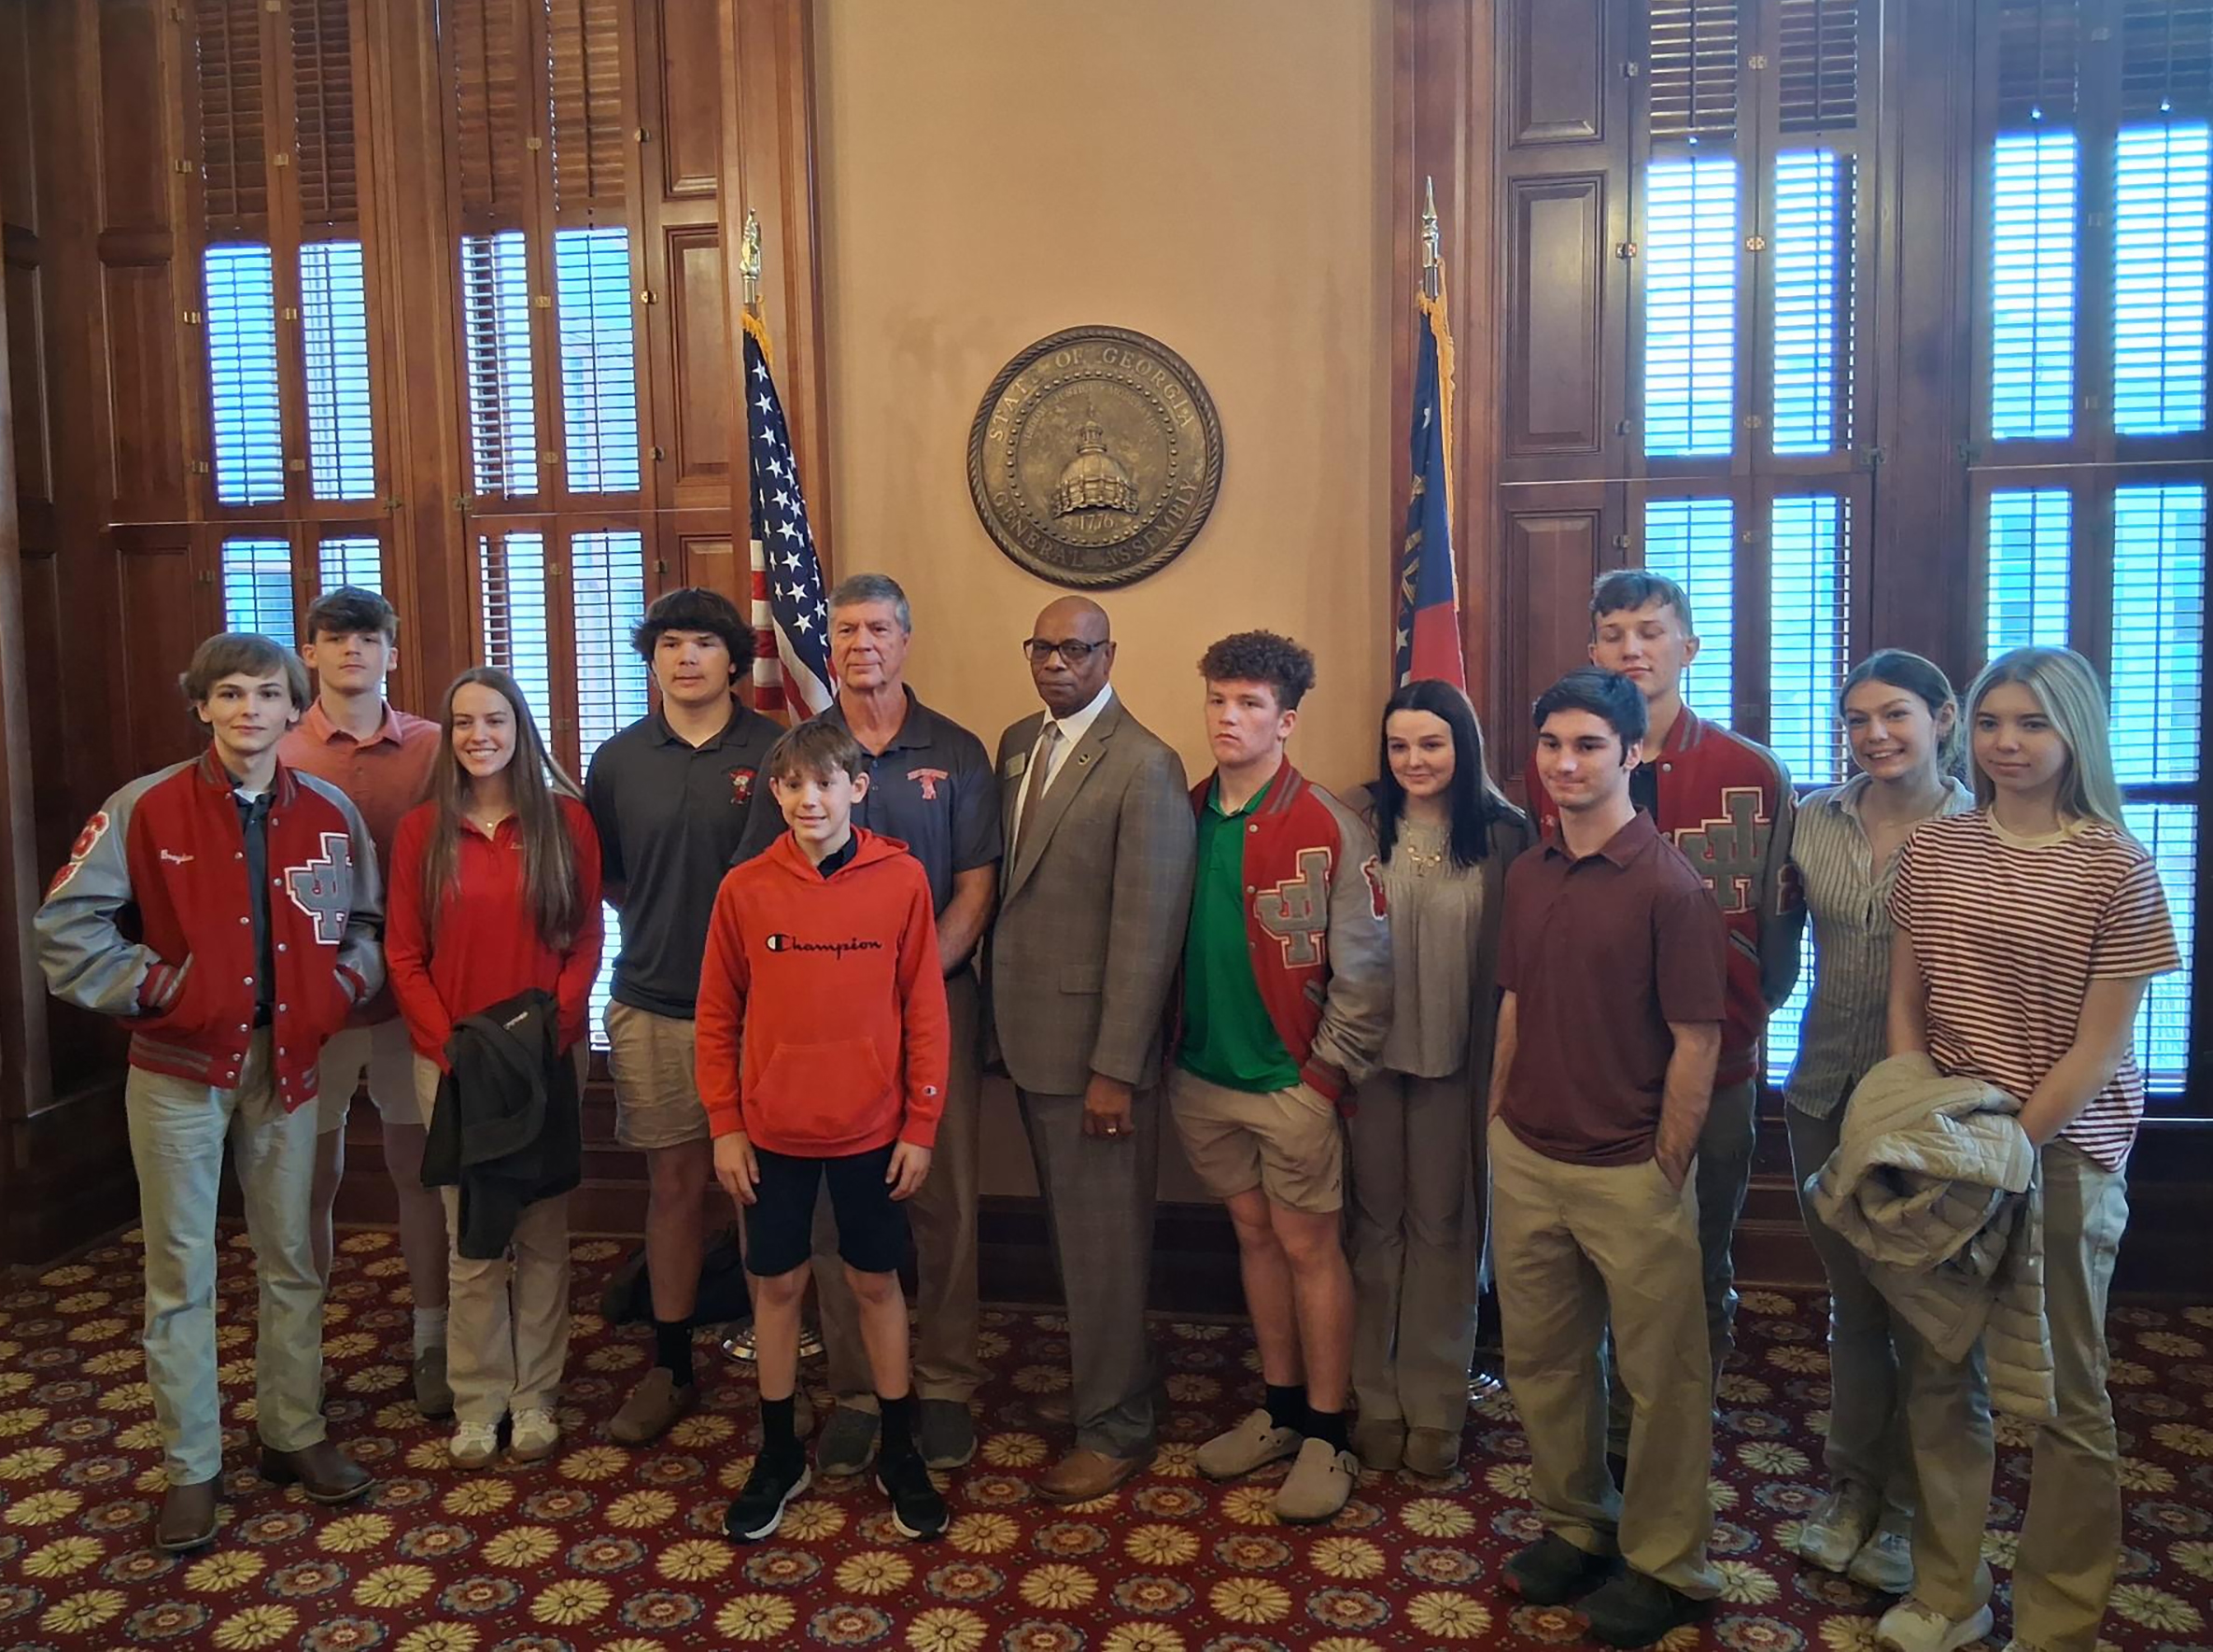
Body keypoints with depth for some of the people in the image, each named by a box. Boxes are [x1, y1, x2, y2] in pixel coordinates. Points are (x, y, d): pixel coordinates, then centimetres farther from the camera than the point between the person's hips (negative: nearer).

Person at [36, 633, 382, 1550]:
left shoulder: (330, 814, 1)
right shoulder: (145, 809, -7)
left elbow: (367, 920, 12)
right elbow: (66, 924, -5)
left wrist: (344, 985, -5)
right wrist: (154, 987, -13)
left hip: (287, 1062, 3)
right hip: (180, 1064, -2)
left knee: (291, 1260, 12)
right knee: (180, 1272, 6)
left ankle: (295, 1433, 28)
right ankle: (191, 1467, 20)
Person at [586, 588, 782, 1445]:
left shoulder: (776, 752, -4)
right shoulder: (618, 760, 5)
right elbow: (601, 871, 16)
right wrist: (652, 919, 6)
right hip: (652, 1005, 2)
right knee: (674, 1183, 10)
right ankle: (671, 1365, 25)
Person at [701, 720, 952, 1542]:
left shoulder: (901, 879, -8)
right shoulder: (745, 888, -5)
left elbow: (925, 1010, -5)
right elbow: (717, 1015, 1)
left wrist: (921, 1126, -5)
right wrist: (724, 1125, 0)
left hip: (871, 1129, -1)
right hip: (773, 1130, 1)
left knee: (875, 1282, 12)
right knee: (777, 1284, 12)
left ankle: (899, 1453, 28)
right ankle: (779, 1454, 30)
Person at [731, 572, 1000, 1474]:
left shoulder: (957, 753, 3)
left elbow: (975, 889, 0)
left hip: (933, 999, -1)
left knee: (944, 1198, 5)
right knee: (836, 1205, 6)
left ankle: (945, 1385, 19)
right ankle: (855, 1389, 20)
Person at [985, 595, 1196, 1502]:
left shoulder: (1145, 765, -14)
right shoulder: (1017, 742, 10)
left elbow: (1146, 928, -17)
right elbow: (1007, 878, 11)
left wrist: (1114, 1068, -18)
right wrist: (995, 1015, 7)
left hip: (1093, 1041, -7)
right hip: (1027, 1029, 7)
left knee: (1103, 1233, 5)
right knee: (1068, 1222, 17)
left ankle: (1115, 1425, 21)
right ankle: (1111, 1370, 36)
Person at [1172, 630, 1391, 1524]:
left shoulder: (1327, 828, -13)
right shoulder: (1184, 815, 3)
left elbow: (1365, 965, -12)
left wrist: (1329, 1069, -11)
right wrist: (1170, 1048, 5)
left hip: (1292, 1080, -5)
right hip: (1203, 1075, 5)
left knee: (1309, 1246, 4)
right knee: (1254, 1233, 16)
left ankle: (1327, 1438, 19)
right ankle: (1280, 1409, 31)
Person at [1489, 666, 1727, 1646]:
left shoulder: (1668, 886, -14)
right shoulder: (1527, 875, 4)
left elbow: (1697, 1044, -12)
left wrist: (1664, 1174, -10)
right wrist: (1499, 1124, 10)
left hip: (1629, 1172, -6)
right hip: (1525, 1160, 6)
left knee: (1660, 1374, 10)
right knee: (1541, 1359, 17)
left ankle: (1665, 1563, 29)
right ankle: (1573, 1526, 37)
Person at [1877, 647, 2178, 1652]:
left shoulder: (2115, 866, -7)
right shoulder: (1933, 851, 4)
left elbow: (2100, 1045, -9)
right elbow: (1906, 1006, 6)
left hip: (2062, 1154, -3)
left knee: (2061, 1393, 8)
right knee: (1939, 1372, 11)